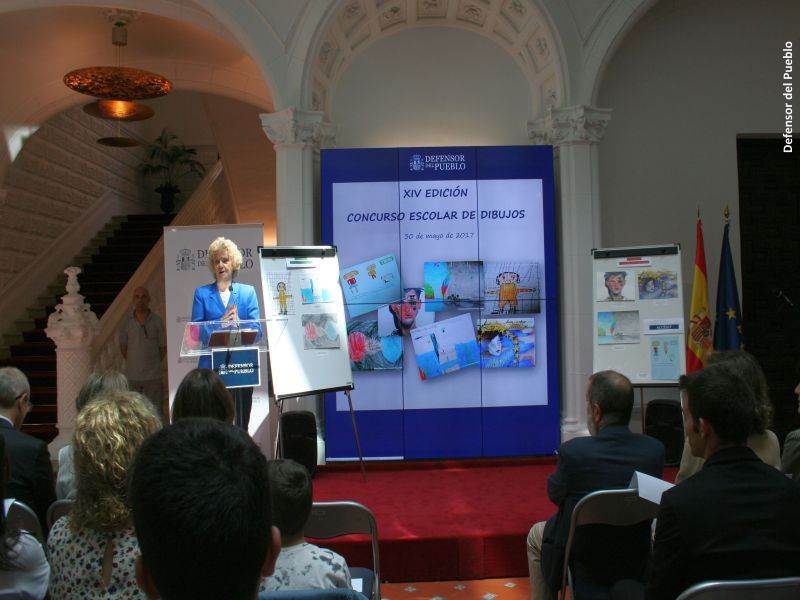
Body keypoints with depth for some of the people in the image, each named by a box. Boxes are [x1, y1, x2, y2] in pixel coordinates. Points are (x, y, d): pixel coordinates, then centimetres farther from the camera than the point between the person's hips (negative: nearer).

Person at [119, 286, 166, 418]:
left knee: (156, 412, -1)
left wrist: (153, 363, 6)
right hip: (132, 376, 2)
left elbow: (163, 347, 5)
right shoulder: (127, 322, 3)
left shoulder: (157, 321, -1)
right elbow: (123, 346, 12)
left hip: (153, 376, -2)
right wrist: (132, 362, 9)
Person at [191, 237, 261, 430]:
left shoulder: (248, 291, 10)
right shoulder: (202, 293, 10)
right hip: (211, 367, 0)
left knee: (241, 423, 4)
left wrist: (237, 323, -18)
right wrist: (221, 323, -15)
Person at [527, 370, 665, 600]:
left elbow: (554, 494, -8)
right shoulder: (655, 449, -16)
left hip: (583, 568, -4)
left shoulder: (573, 451, -28)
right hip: (636, 565, 4)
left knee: (536, 535, 26)